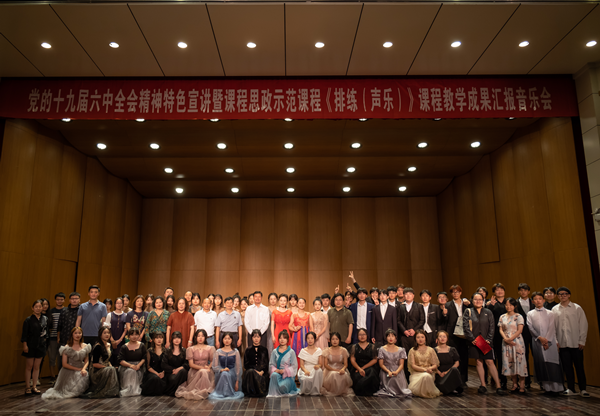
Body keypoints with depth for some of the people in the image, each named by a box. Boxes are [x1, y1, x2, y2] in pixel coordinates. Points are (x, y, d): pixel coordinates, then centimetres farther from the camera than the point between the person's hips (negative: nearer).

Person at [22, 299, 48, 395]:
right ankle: (28, 388, 11)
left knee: (37, 367, 9)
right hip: (30, 346, -4)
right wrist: (25, 345, -12)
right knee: (29, 367, 3)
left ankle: (34, 387, 16)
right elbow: (24, 333, -7)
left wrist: (44, 338, 9)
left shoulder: (45, 319, 5)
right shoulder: (28, 320, -6)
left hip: (40, 345, 4)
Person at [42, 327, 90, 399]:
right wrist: (77, 369, -11)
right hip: (69, 371, -3)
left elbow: (87, 361, 10)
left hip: (81, 371, 3)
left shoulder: (85, 346, 9)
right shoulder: (67, 347, -2)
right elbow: (64, 364, -5)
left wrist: (83, 369, -12)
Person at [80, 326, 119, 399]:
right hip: (96, 371, -7)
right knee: (110, 370, -31)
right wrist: (109, 367, -19)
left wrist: (111, 366, -2)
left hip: (105, 368, 7)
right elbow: (95, 364, -17)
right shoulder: (97, 347, -15)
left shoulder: (108, 345, 10)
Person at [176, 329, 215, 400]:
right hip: (195, 371, -1)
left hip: (207, 371, 1)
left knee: (204, 372, -36)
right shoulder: (191, 349, 5)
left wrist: (208, 367, -16)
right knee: (202, 372, -36)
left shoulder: (210, 348, 8)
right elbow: (191, 364, -2)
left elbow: (212, 361, 7)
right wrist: (203, 367, -15)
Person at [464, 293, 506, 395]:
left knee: (490, 362, -5)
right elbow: (466, 326, -1)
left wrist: (489, 339, -7)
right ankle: (483, 385, 10)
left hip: (486, 341, 0)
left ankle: (498, 386, 0)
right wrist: (472, 339, -9)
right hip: (474, 341, 0)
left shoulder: (488, 312, 8)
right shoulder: (468, 312, 5)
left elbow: (492, 327, 4)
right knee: (479, 362, 4)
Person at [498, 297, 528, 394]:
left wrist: (510, 339, -14)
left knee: (519, 361, -6)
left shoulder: (518, 316, -2)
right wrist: (506, 339, -10)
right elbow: (500, 330, 6)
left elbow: (519, 330, -8)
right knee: (510, 363, 5)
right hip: (506, 342, 4)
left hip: (517, 342, -4)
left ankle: (522, 386, 0)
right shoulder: (502, 317, 11)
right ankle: (515, 384, 15)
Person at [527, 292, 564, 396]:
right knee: (541, 364, 0)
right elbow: (530, 328, 3)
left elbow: (552, 328, 1)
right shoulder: (530, 314, 11)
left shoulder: (550, 313, 9)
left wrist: (547, 340, -10)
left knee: (552, 363, -6)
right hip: (537, 341, 1)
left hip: (550, 342, -1)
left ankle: (556, 388, -1)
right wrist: (539, 337, -10)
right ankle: (547, 387, 5)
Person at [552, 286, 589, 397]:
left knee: (579, 366, 3)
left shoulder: (577, 308, 3)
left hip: (576, 343, -2)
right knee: (567, 367, 5)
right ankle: (571, 389, 14)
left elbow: (583, 325, 2)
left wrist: (582, 341, -3)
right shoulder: (554, 309, 7)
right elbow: (552, 326, 8)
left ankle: (582, 389, 14)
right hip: (562, 344, 2)